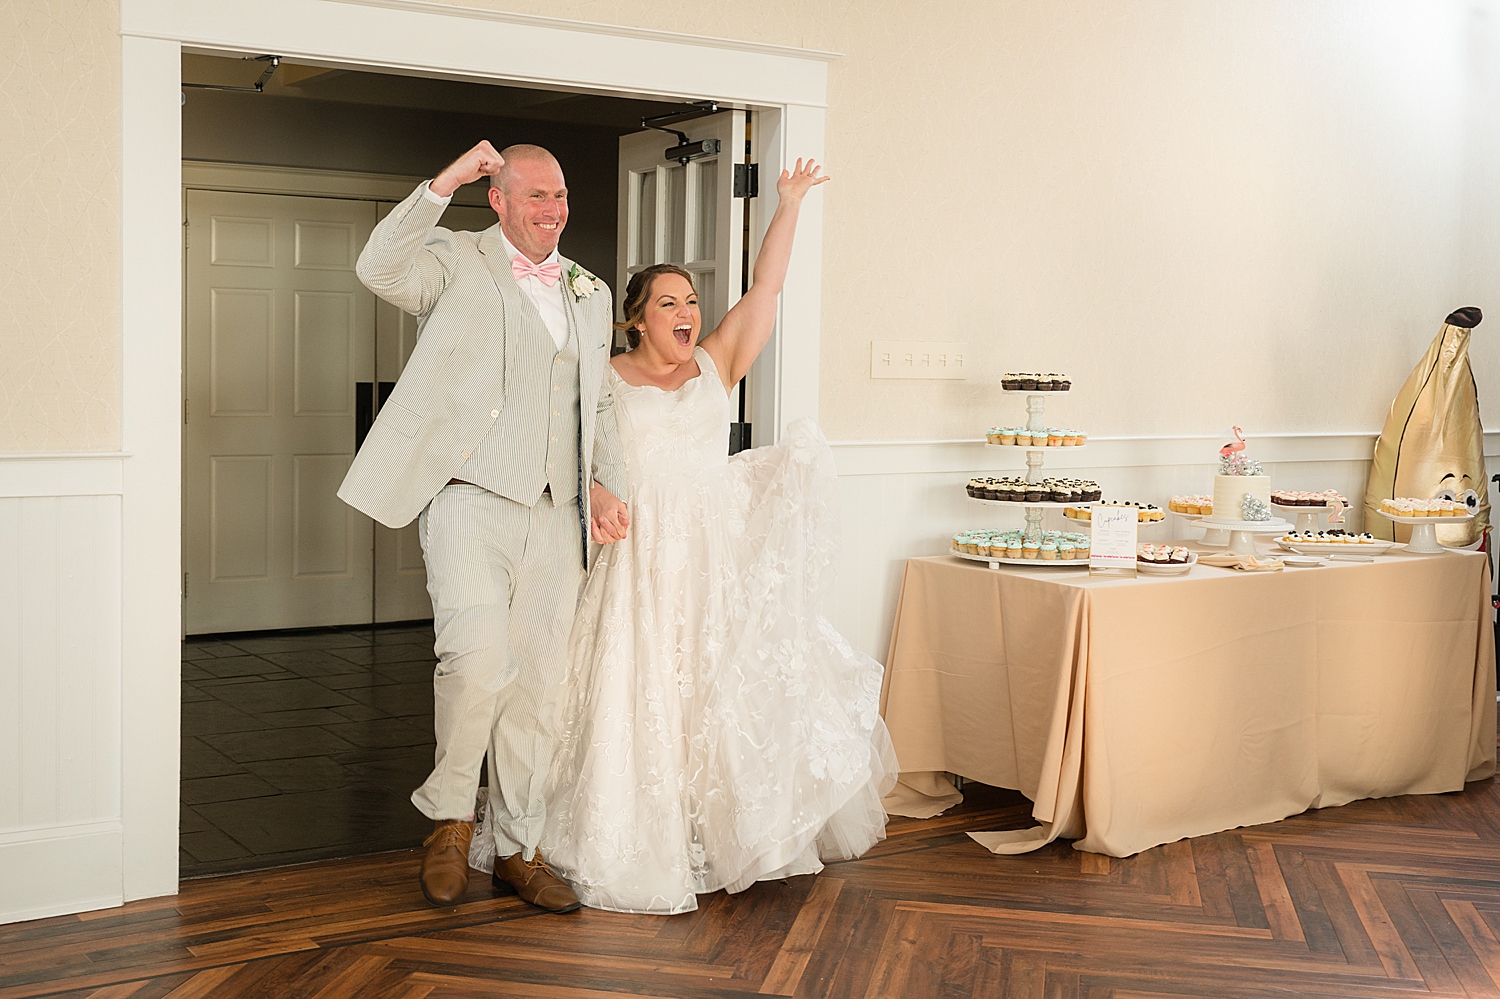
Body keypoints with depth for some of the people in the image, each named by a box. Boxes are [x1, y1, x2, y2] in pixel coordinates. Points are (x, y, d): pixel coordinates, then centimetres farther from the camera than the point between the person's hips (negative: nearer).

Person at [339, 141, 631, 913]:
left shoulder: (590, 293, 19)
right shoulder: (458, 262, 4)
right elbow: (381, 269, -17)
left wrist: (603, 483, 11)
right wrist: (445, 183, -20)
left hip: (555, 515, 5)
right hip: (471, 502, -5)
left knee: (536, 686, 8)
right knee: (478, 660, -21)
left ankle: (518, 850, 21)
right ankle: (449, 818, 3)